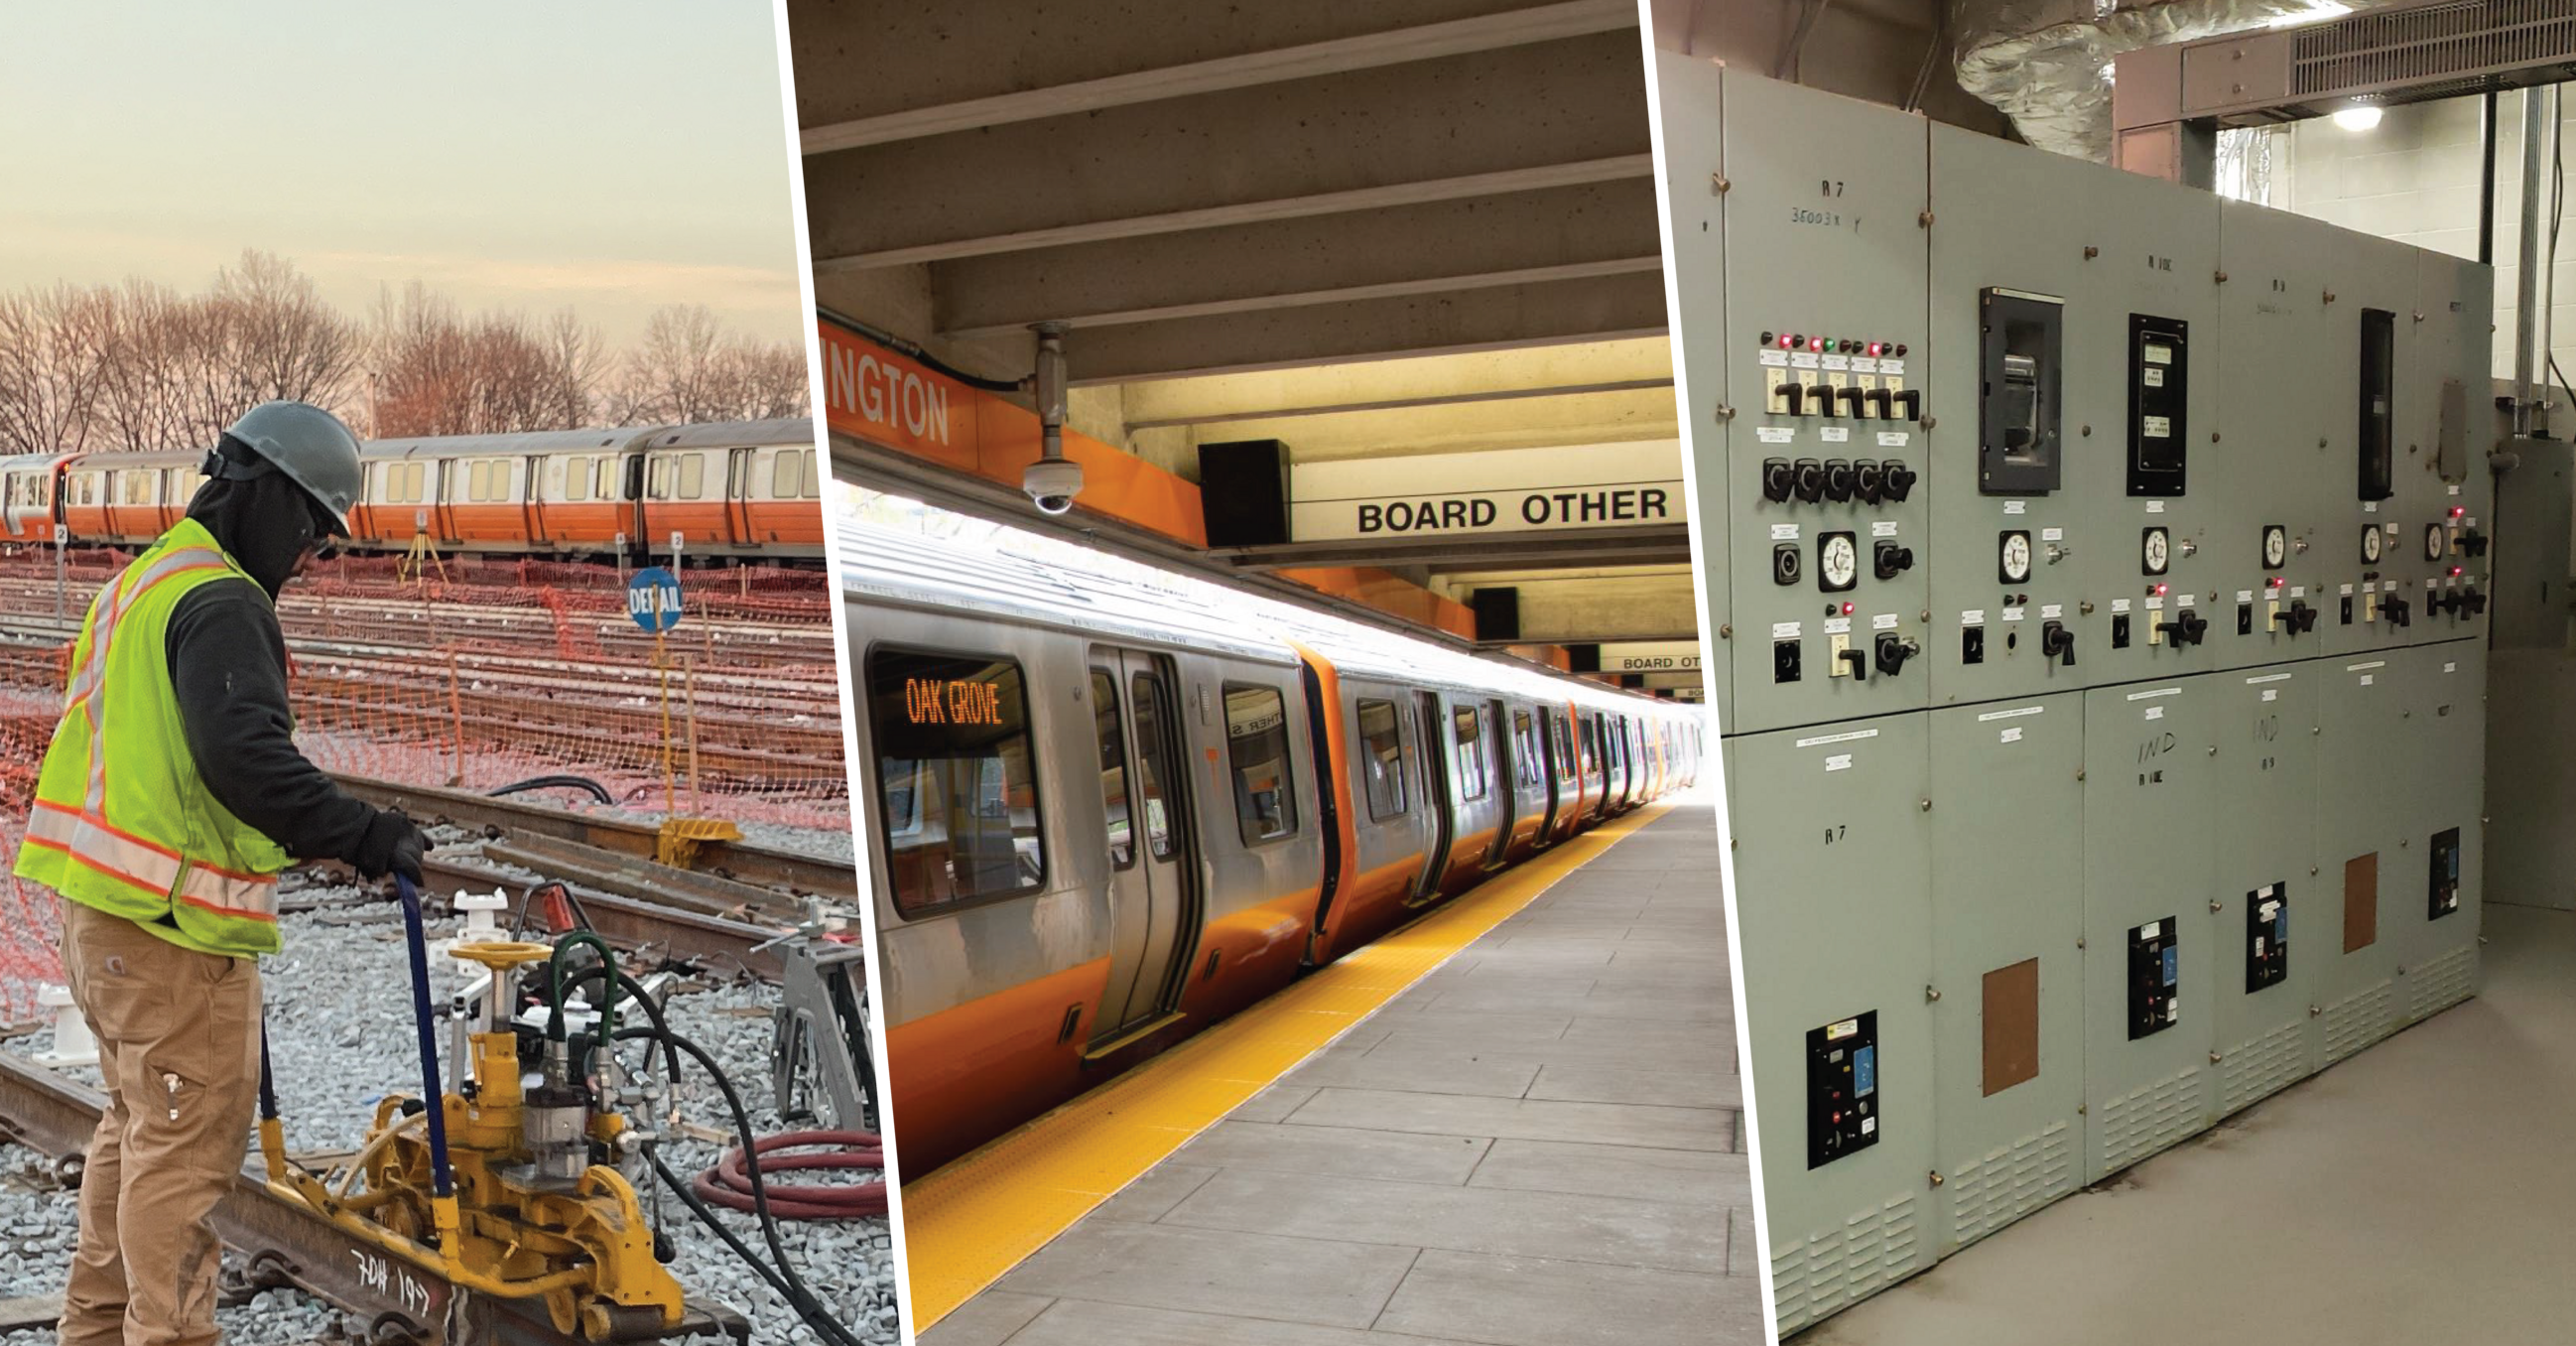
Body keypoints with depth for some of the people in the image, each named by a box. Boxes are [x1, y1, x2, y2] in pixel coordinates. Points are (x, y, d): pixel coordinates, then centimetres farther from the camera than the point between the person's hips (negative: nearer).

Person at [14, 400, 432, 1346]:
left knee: (138, 1120, 22)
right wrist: (364, 834, -27)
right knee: (189, 1146, -3)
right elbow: (247, 758, -31)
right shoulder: (224, 604, -18)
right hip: (173, 923, -11)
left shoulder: (148, 578, 16)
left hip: (102, 903, 11)